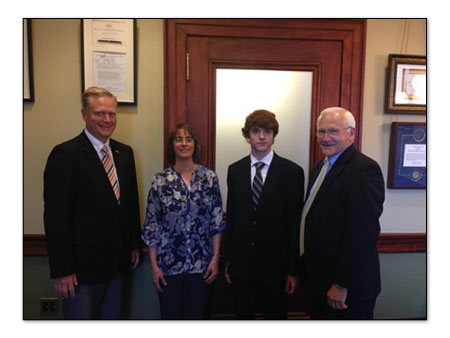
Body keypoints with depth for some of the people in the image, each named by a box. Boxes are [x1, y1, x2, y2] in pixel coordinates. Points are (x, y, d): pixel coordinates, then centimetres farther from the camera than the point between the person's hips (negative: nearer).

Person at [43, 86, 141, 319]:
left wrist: (134, 245, 12)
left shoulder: (124, 152, 6)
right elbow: (56, 217, -15)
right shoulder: (65, 154, -13)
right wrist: (61, 271, -15)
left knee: (112, 317, 20)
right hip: (82, 265, -6)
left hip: (117, 261, 6)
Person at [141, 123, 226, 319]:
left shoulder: (209, 177, -3)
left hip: (201, 263, 1)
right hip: (168, 264, 0)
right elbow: (151, 225, -2)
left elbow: (217, 221, 0)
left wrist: (215, 258, -2)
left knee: (196, 315, 15)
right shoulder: (160, 180, -4)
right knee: (170, 315, 15)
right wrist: (154, 265, -3)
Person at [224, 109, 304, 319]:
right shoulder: (235, 170, 3)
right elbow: (231, 216, 5)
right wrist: (227, 260, 7)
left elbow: (294, 223, -6)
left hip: (274, 264, -2)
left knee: (275, 316, 14)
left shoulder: (292, 172, -6)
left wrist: (292, 269, -5)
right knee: (242, 315, 17)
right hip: (240, 263, 3)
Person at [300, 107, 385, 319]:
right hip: (317, 279, 8)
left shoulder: (364, 169, -20)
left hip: (348, 288, -8)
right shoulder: (320, 167, 9)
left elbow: (362, 232, -25)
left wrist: (342, 285, -21)